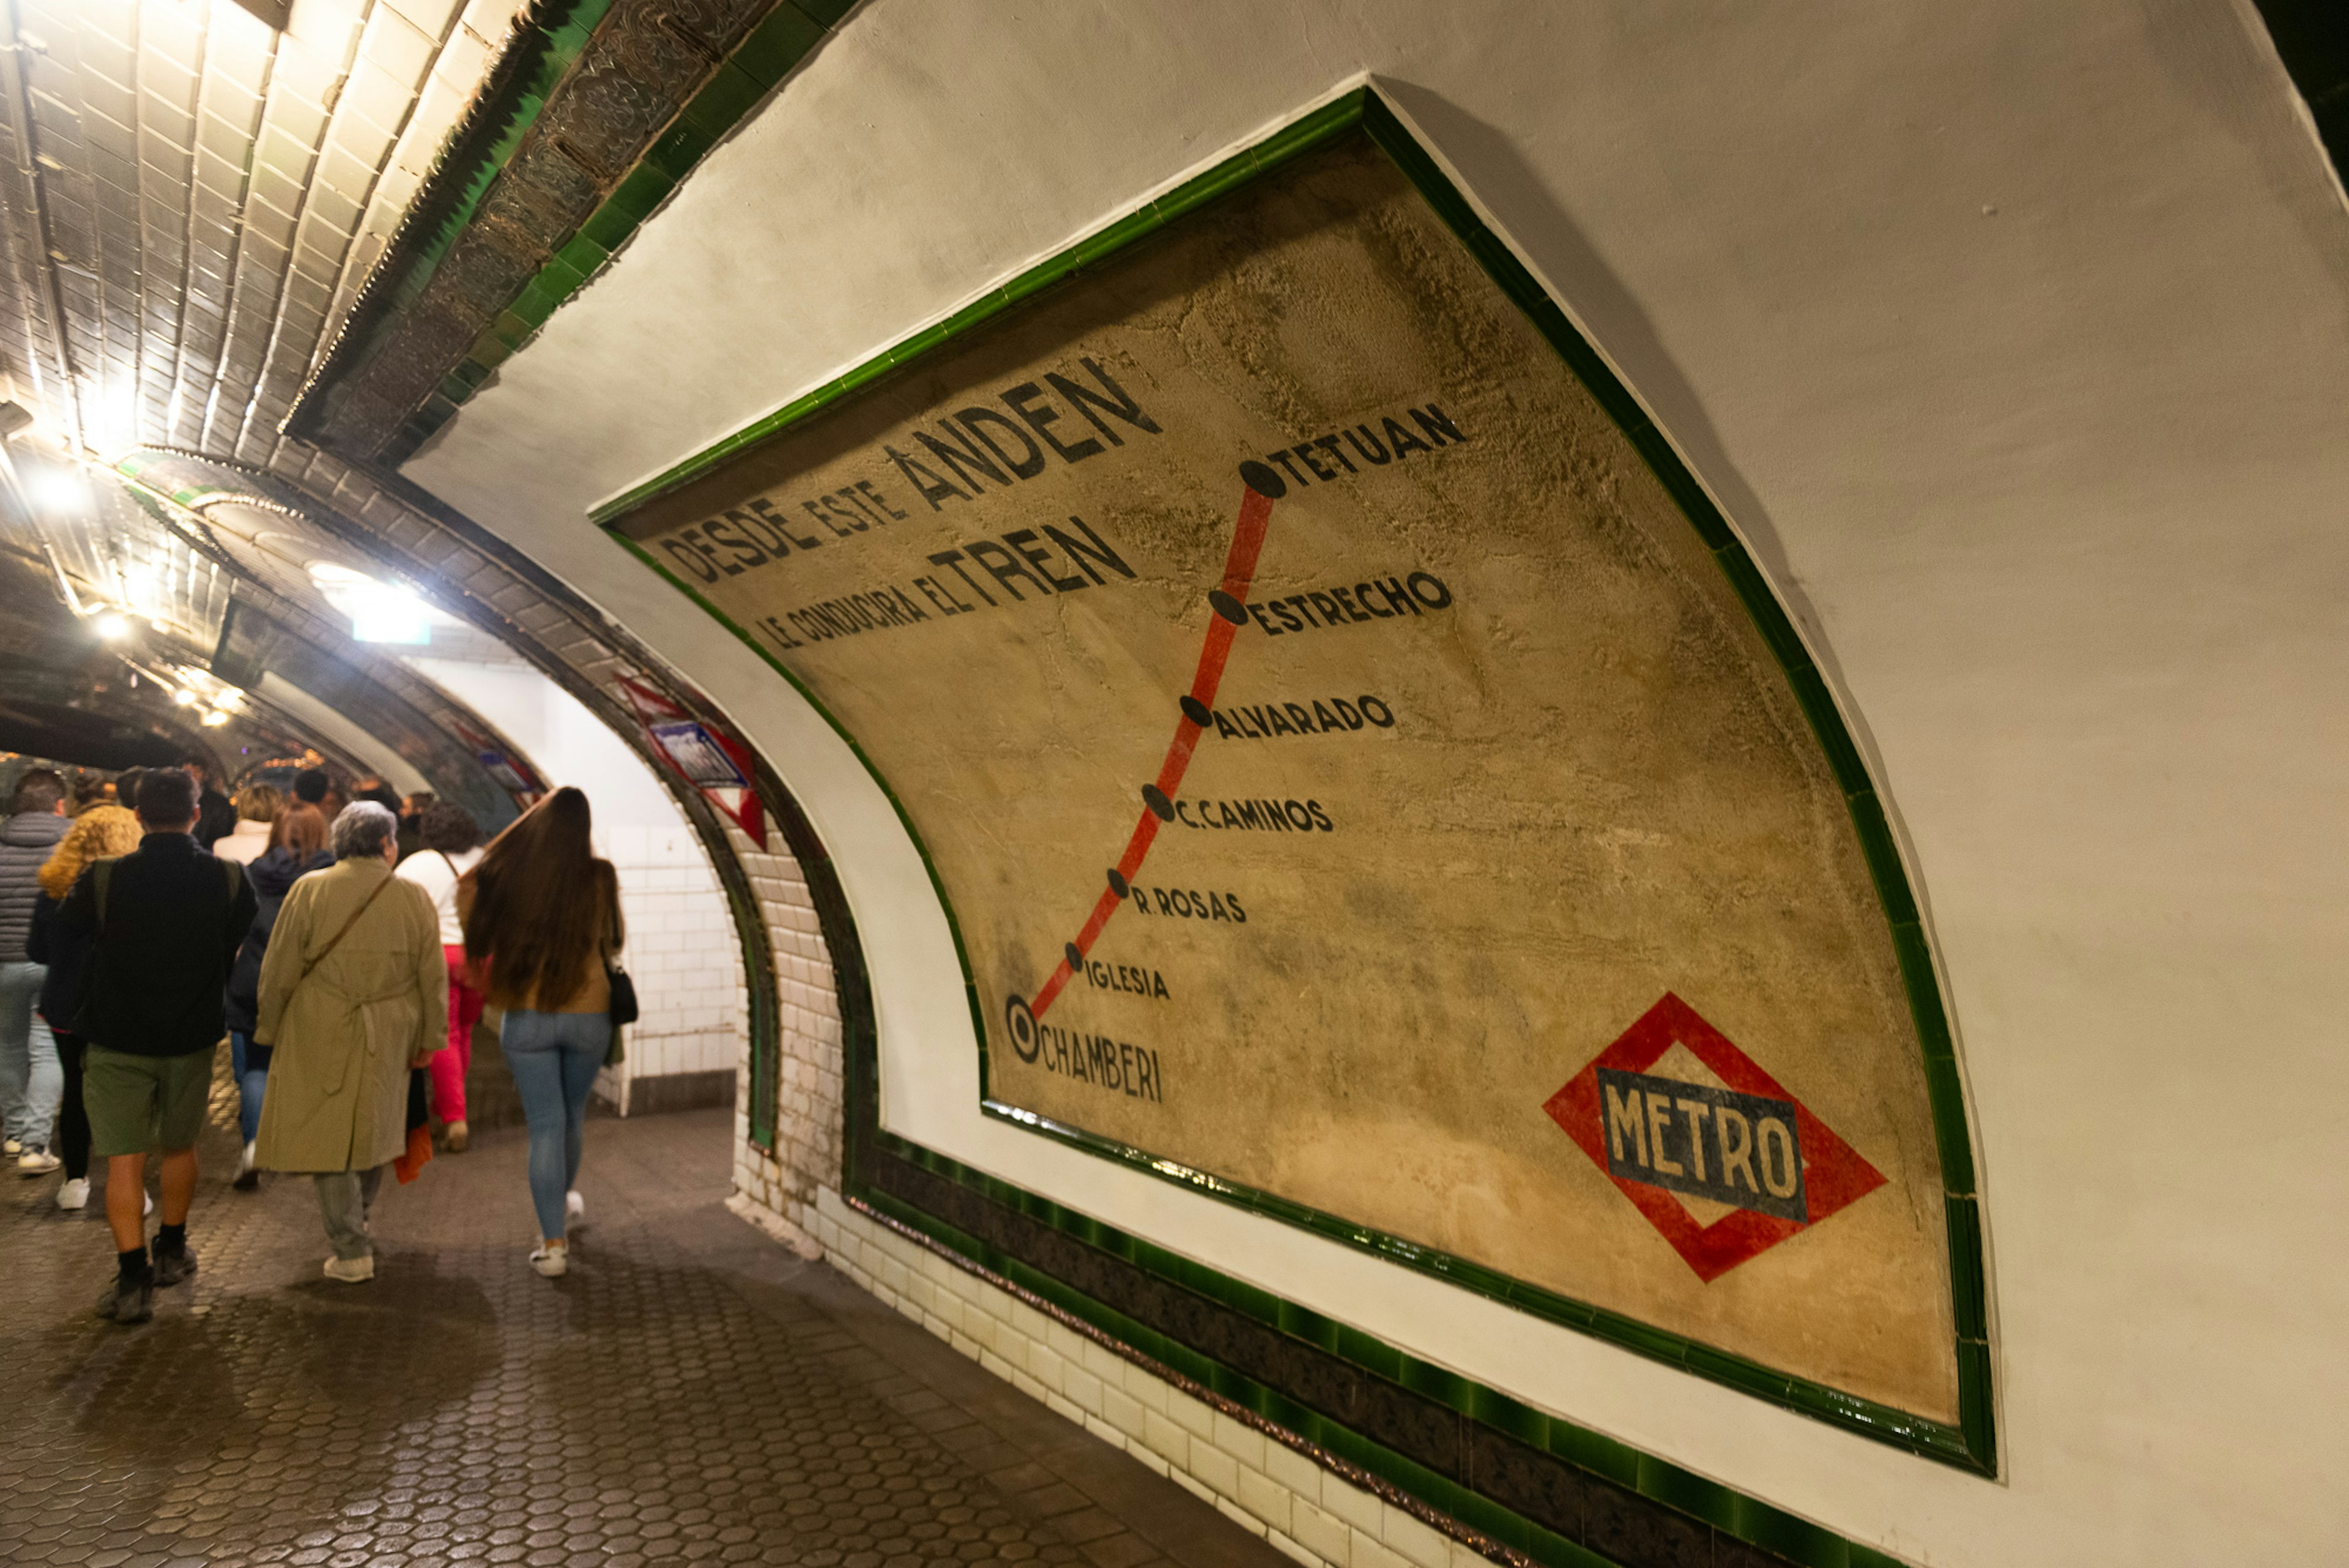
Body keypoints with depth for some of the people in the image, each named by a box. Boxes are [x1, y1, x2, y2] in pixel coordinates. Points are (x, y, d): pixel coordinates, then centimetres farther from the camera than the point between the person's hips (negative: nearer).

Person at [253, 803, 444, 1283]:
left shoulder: (309, 891, -5)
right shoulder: (414, 898, -2)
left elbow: (278, 972, -2)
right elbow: (433, 978, 1)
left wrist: (269, 1030, 10)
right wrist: (429, 1038, 10)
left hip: (321, 1037, -2)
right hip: (388, 1043, 2)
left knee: (330, 1136, 4)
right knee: (373, 1132, 19)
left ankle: (352, 1252, 4)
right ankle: (356, 1225, 36)